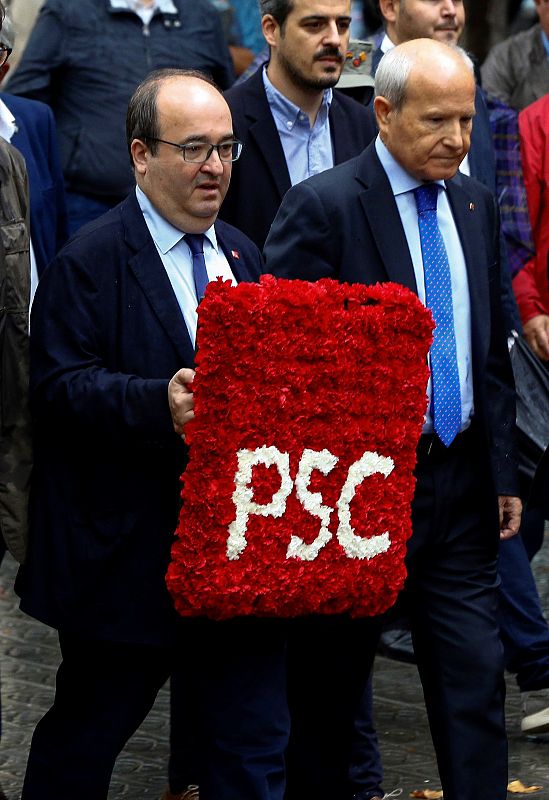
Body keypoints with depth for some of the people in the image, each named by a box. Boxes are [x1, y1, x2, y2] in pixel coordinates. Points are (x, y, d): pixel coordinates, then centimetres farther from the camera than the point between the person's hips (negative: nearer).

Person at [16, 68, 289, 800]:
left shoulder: (241, 255, 14)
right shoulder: (88, 262, -9)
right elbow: (58, 385, -16)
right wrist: (158, 405, -30)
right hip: (127, 555, -6)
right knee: (82, 739, 11)